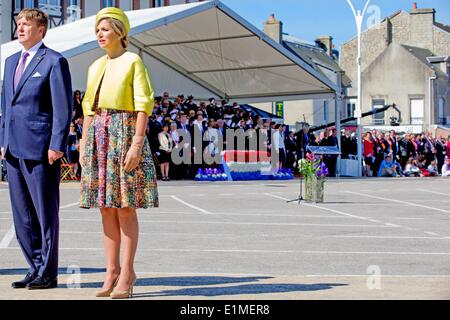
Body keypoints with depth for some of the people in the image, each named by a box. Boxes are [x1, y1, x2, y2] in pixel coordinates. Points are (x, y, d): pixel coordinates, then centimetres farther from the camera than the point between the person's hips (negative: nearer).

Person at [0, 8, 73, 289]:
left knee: (45, 212, 0)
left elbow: (63, 108, -10)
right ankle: (37, 267, 21)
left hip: (41, 148, -8)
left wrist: (56, 145, -15)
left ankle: (48, 273, 8)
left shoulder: (54, 62, -5)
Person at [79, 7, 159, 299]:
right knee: (106, 207, 6)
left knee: (125, 207, -6)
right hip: (99, 135, 7)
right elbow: (89, 108, 18)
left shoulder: (133, 62, -3)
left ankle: (127, 272, 0)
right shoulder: (96, 67, 17)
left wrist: (137, 143, -18)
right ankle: (112, 270, 11)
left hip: (124, 132, -7)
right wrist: (84, 144, 11)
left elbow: (144, 105, -9)